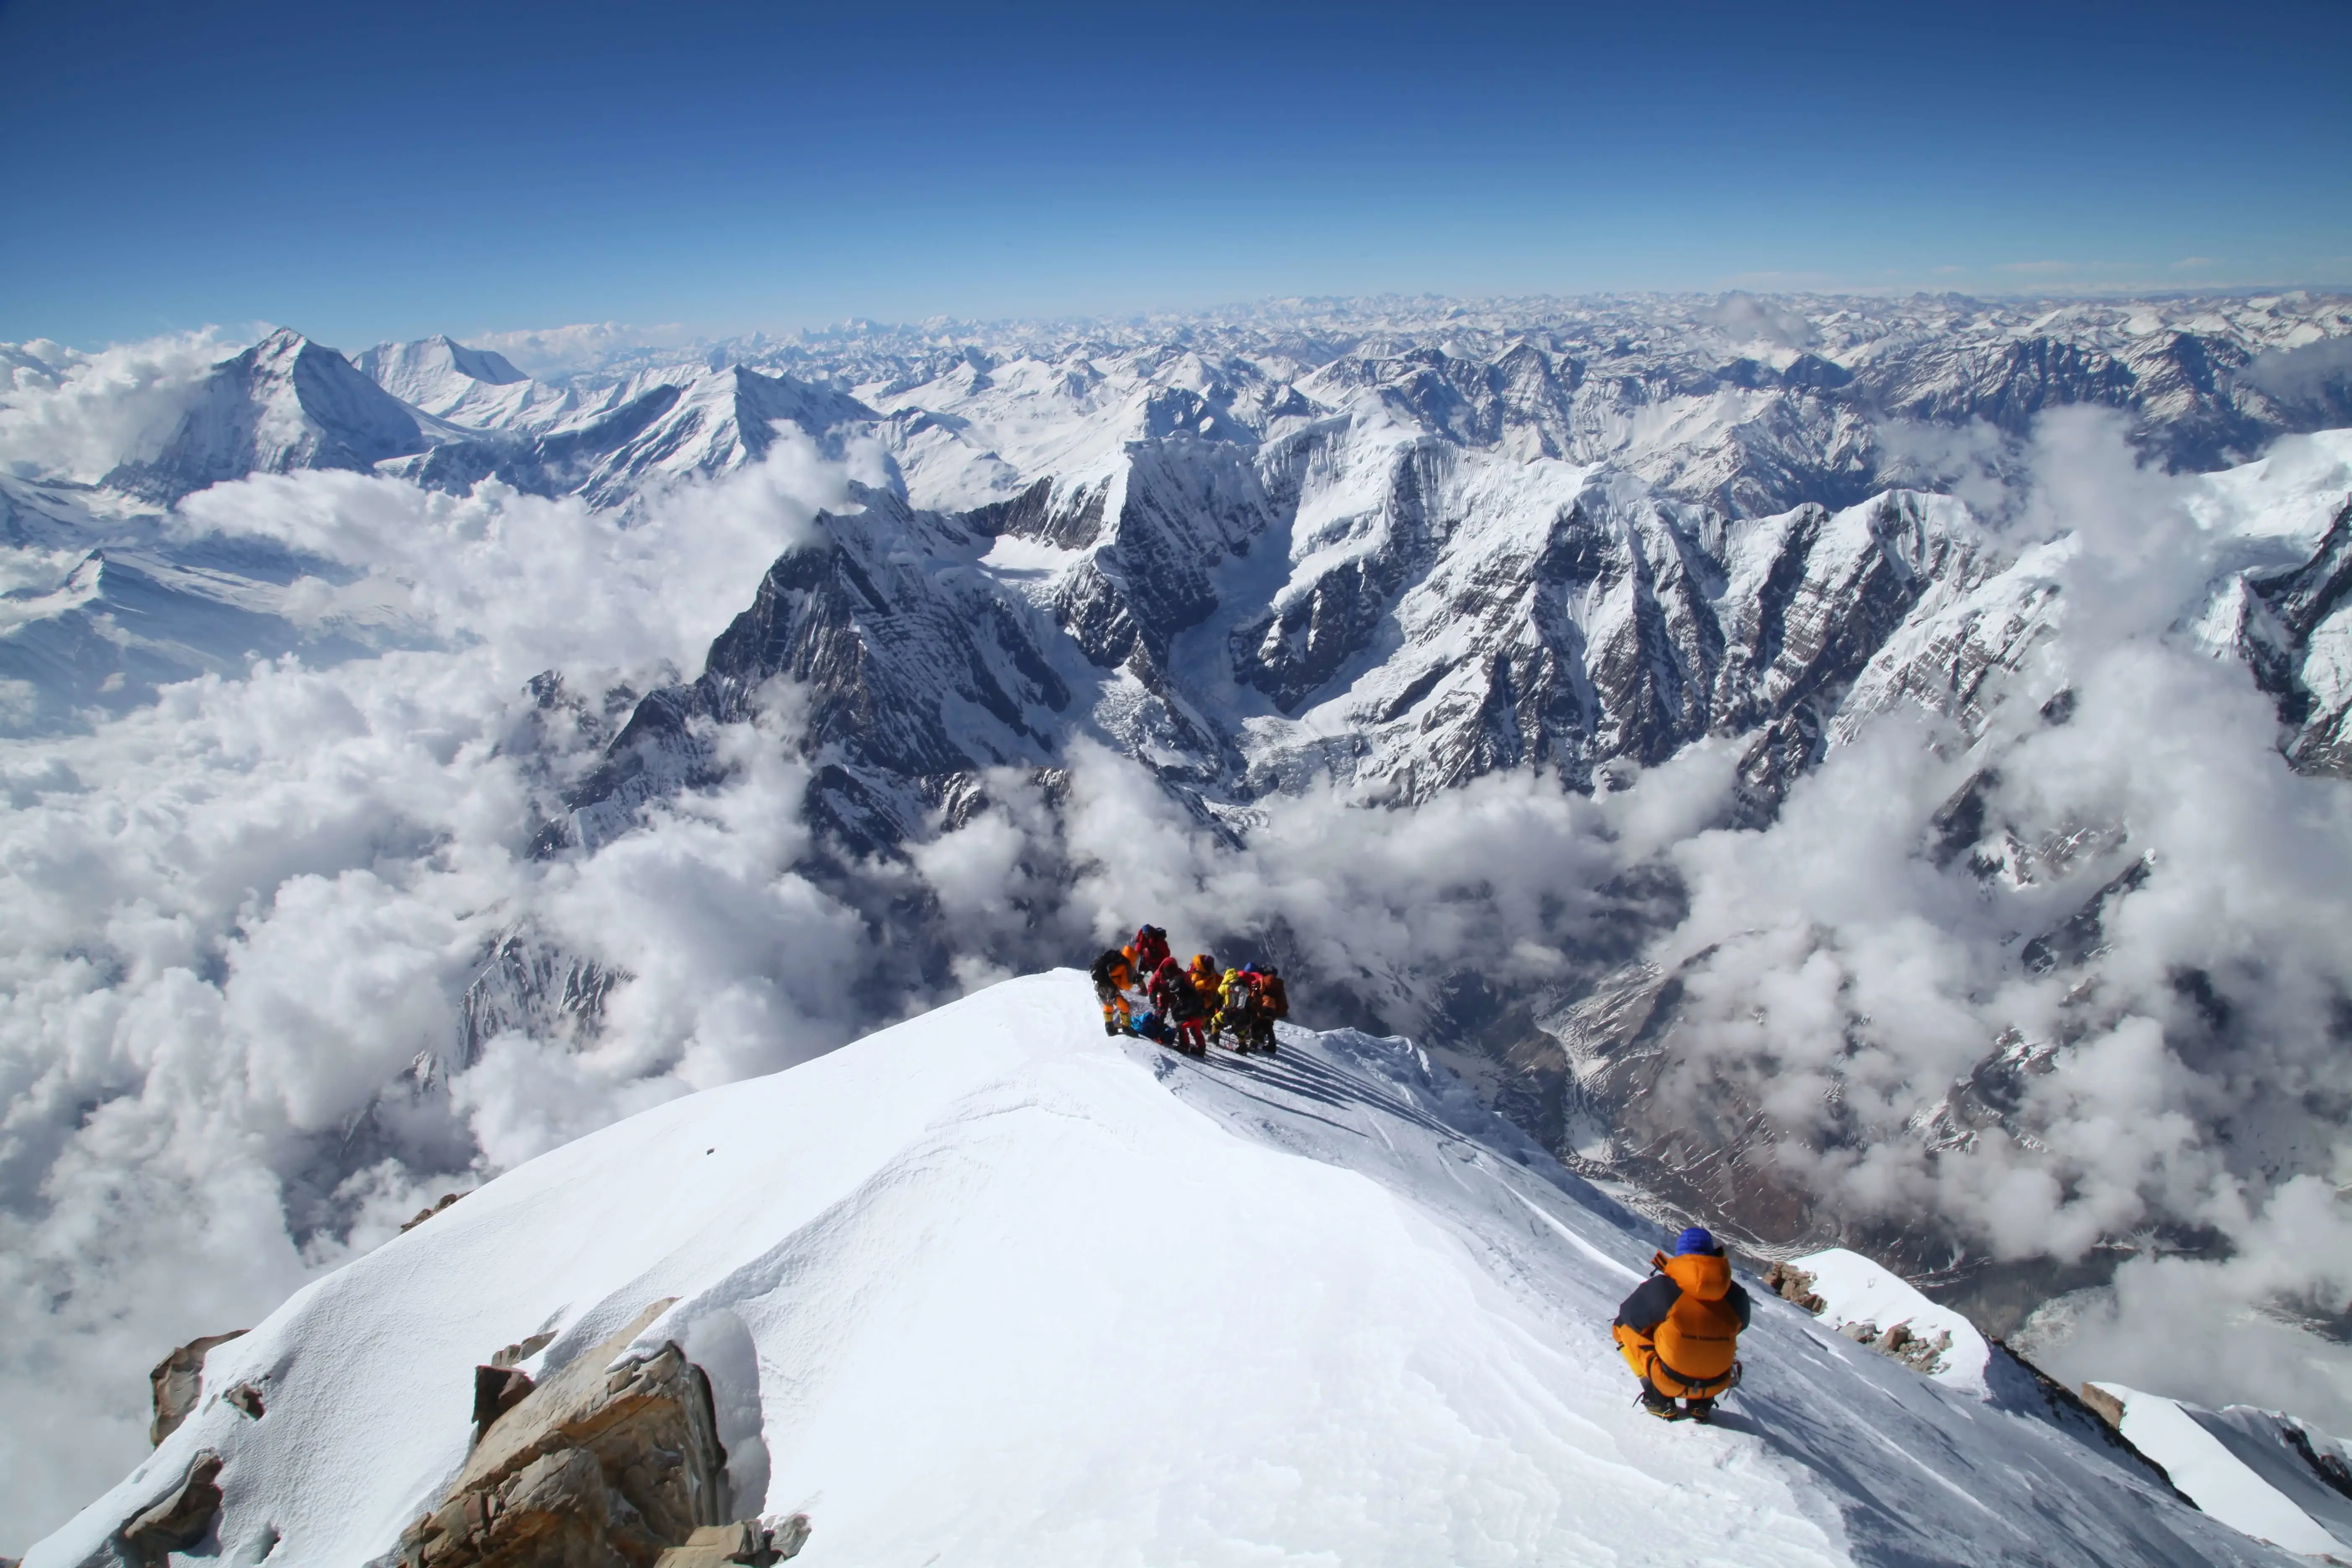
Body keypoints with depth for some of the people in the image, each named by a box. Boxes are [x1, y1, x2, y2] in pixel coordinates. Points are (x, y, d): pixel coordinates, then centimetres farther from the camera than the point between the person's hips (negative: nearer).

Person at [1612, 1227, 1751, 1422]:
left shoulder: (1661, 1288, -17)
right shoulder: (1737, 1295, -8)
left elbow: (1629, 1317, -1)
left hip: (1670, 1381, -3)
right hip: (1716, 1385, 4)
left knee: (1625, 1326, 16)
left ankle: (1660, 1402, 11)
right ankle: (1701, 1405, 20)